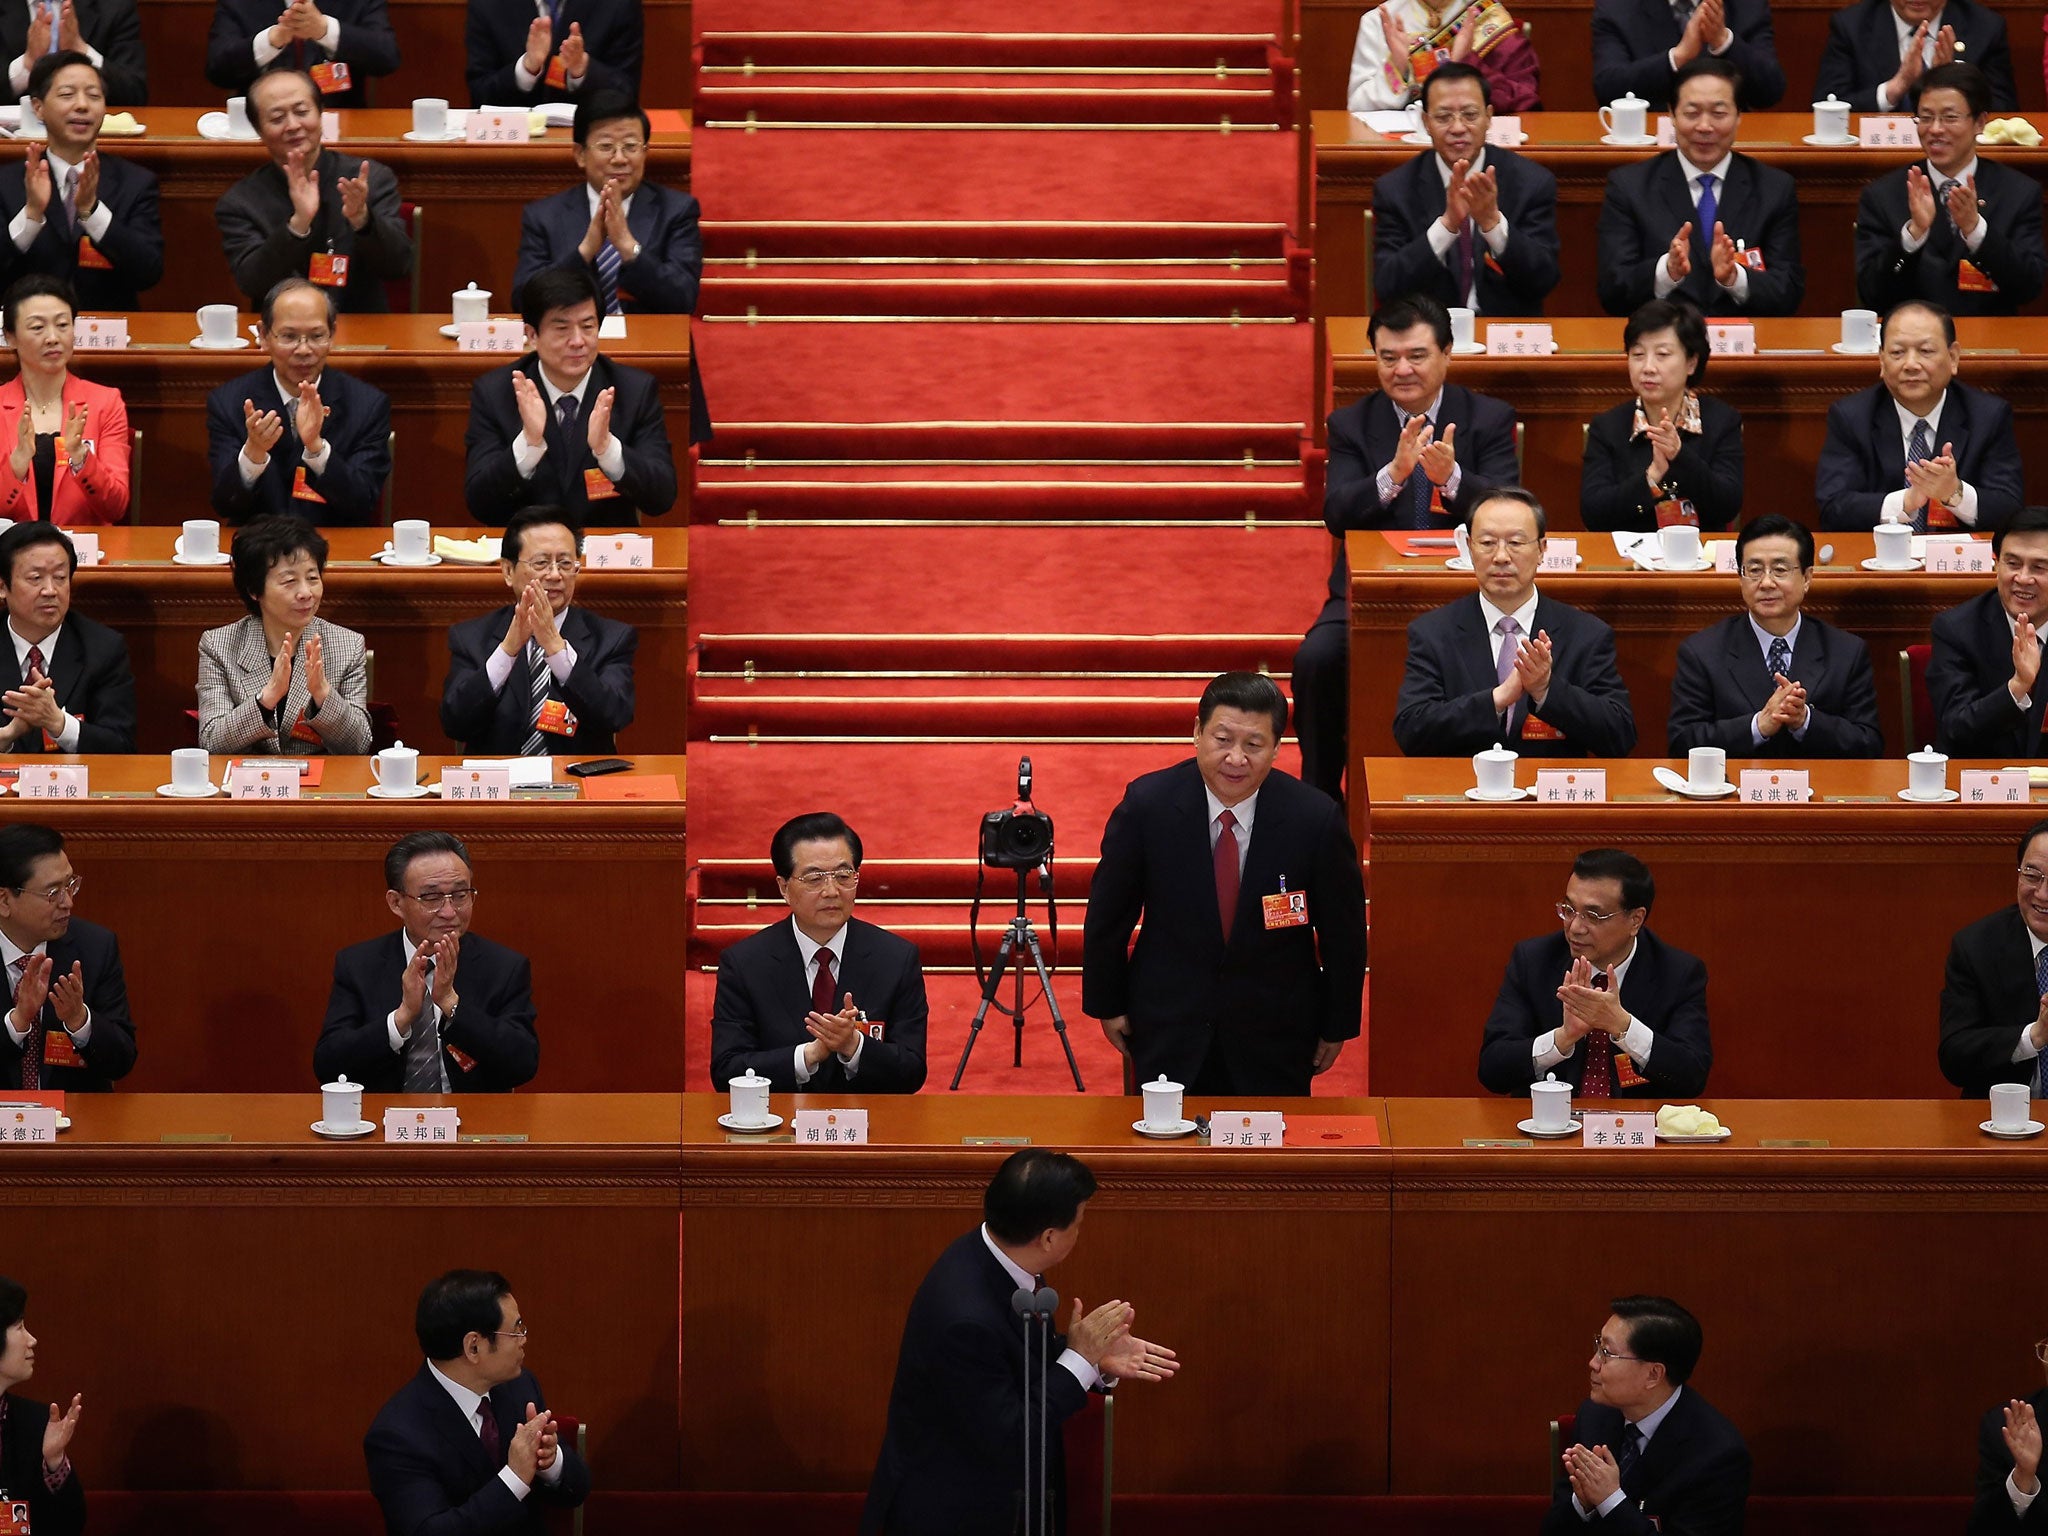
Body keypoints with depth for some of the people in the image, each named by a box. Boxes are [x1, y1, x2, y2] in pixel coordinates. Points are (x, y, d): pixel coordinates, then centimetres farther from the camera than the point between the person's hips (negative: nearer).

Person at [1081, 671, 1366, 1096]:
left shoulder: (1315, 818, -14)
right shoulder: (1147, 804, -14)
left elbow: (1343, 931, -2)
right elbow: (1108, 914, 0)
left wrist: (1337, 1027, 5)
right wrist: (1107, 1004, 6)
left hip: (1274, 1039, 0)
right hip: (1168, 1028, 0)